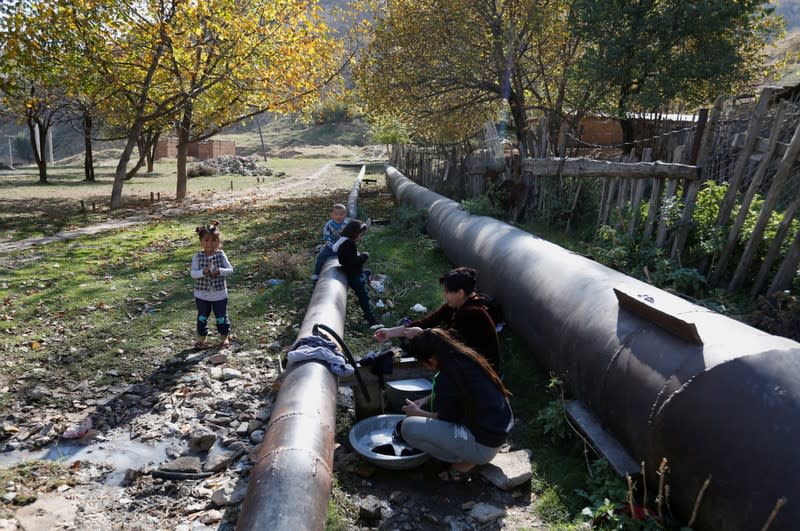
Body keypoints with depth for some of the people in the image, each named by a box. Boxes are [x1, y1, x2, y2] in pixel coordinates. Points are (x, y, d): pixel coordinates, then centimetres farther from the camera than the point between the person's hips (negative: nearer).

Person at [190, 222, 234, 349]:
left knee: (221, 317, 11)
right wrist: (203, 272, -33)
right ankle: (202, 338, 31)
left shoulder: (221, 254, -8)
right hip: (202, 295, 1)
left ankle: (224, 337, 29)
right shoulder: (197, 256, -9)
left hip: (219, 294, 0)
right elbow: (193, 273, -15)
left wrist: (220, 271, -26)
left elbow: (230, 269, -8)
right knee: (202, 317, 15)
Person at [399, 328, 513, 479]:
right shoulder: (466, 357, 1)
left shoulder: (445, 379, -23)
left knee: (409, 428, -15)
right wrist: (419, 403, 18)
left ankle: (463, 463, -1)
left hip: (483, 446, -9)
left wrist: (417, 413, 6)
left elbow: (446, 418, -9)